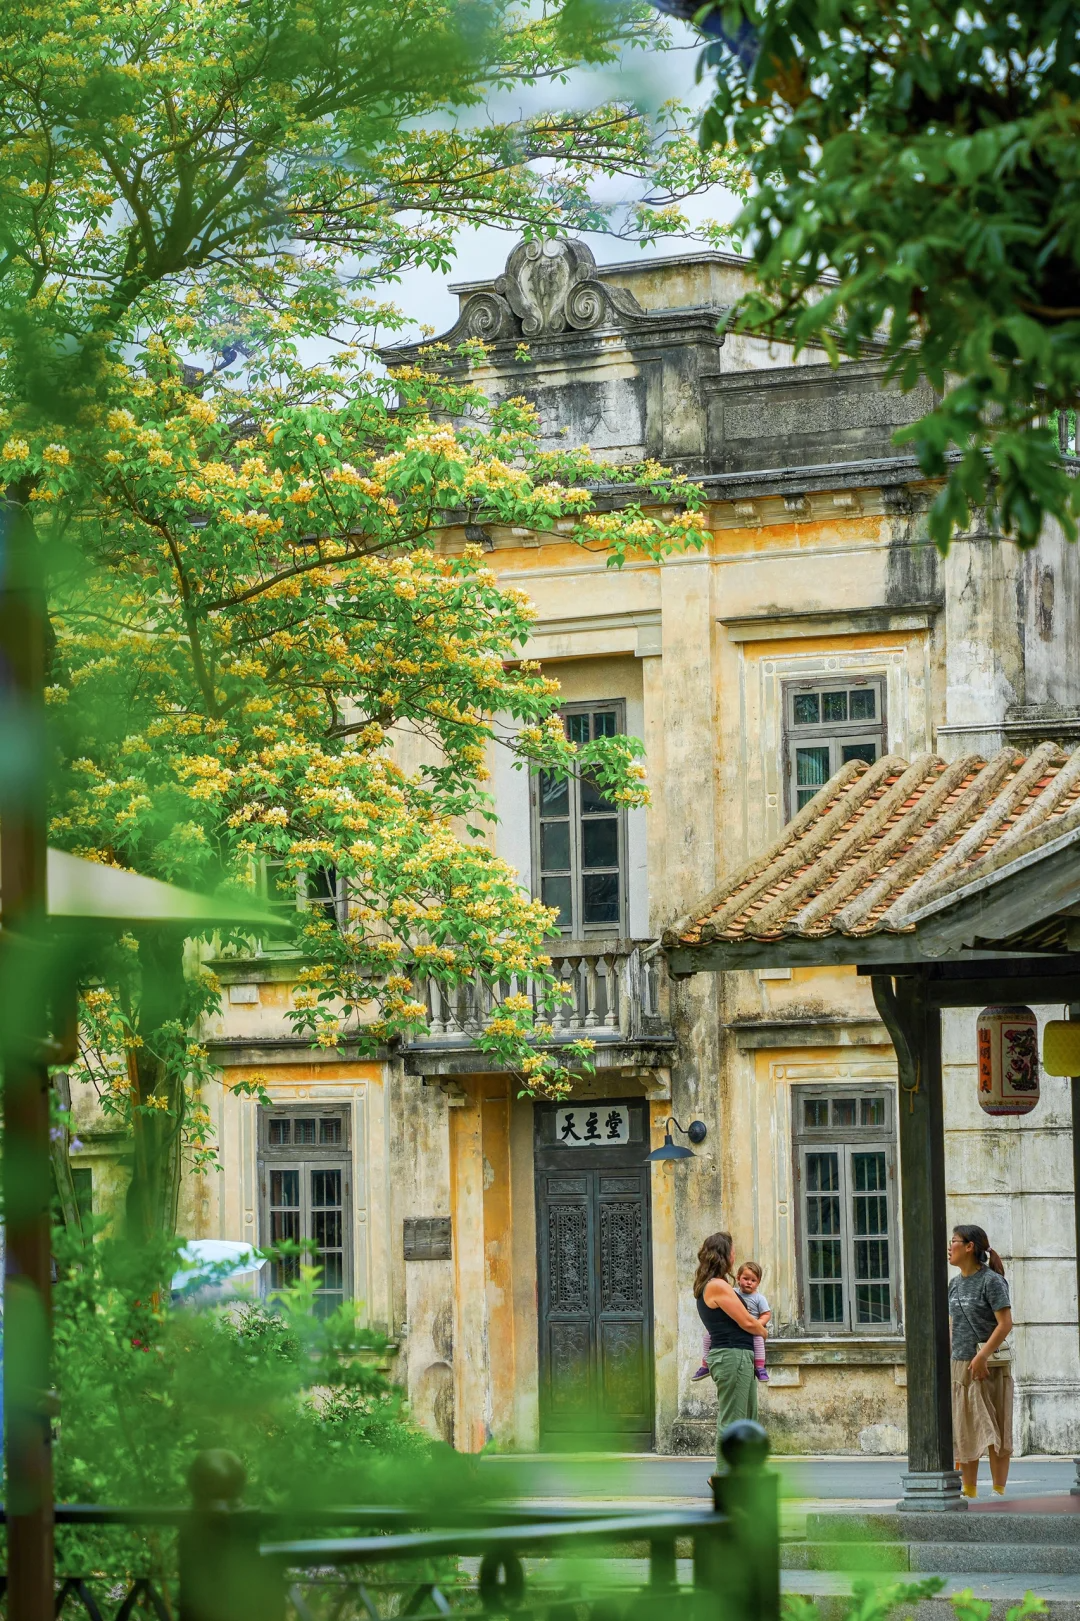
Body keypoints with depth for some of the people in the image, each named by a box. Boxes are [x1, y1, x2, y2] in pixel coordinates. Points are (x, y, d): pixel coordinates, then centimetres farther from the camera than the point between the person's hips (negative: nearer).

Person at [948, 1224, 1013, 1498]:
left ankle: (998, 1490, 0)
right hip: (959, 1364, 7)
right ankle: (968, 1491, 14)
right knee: (964, 1433, 8)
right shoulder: (955, 1284, 13)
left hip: (989, 1365, -7)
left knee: (994, 1432, -3)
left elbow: (1005, 1323, -14)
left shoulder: (991, 1281, -9)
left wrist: (982, 1356, -19)